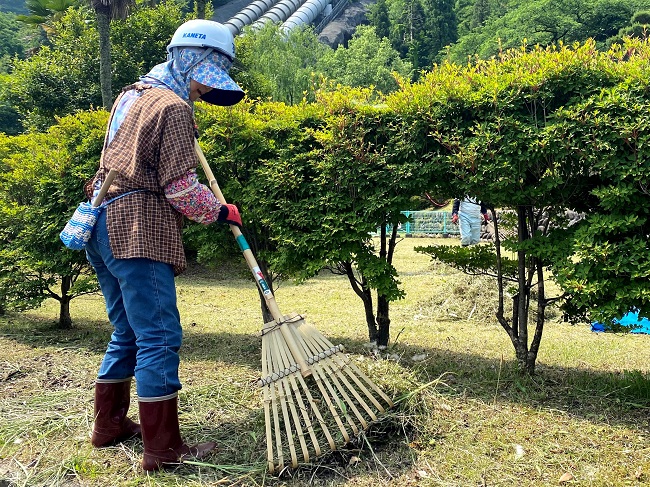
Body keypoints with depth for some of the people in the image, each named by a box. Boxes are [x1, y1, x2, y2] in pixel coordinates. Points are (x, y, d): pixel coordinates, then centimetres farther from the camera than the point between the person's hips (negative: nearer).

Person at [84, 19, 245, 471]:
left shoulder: (132, 95, 20)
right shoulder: (174, 108, -9)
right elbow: (180, 188, -13)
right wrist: (221, 212, 1)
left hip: (105, 226, 10)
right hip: (138, 231, -10)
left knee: (128, 333, 18)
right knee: (159, 337, -7)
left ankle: (109, 424, 27)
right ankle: (163, 448, -3)